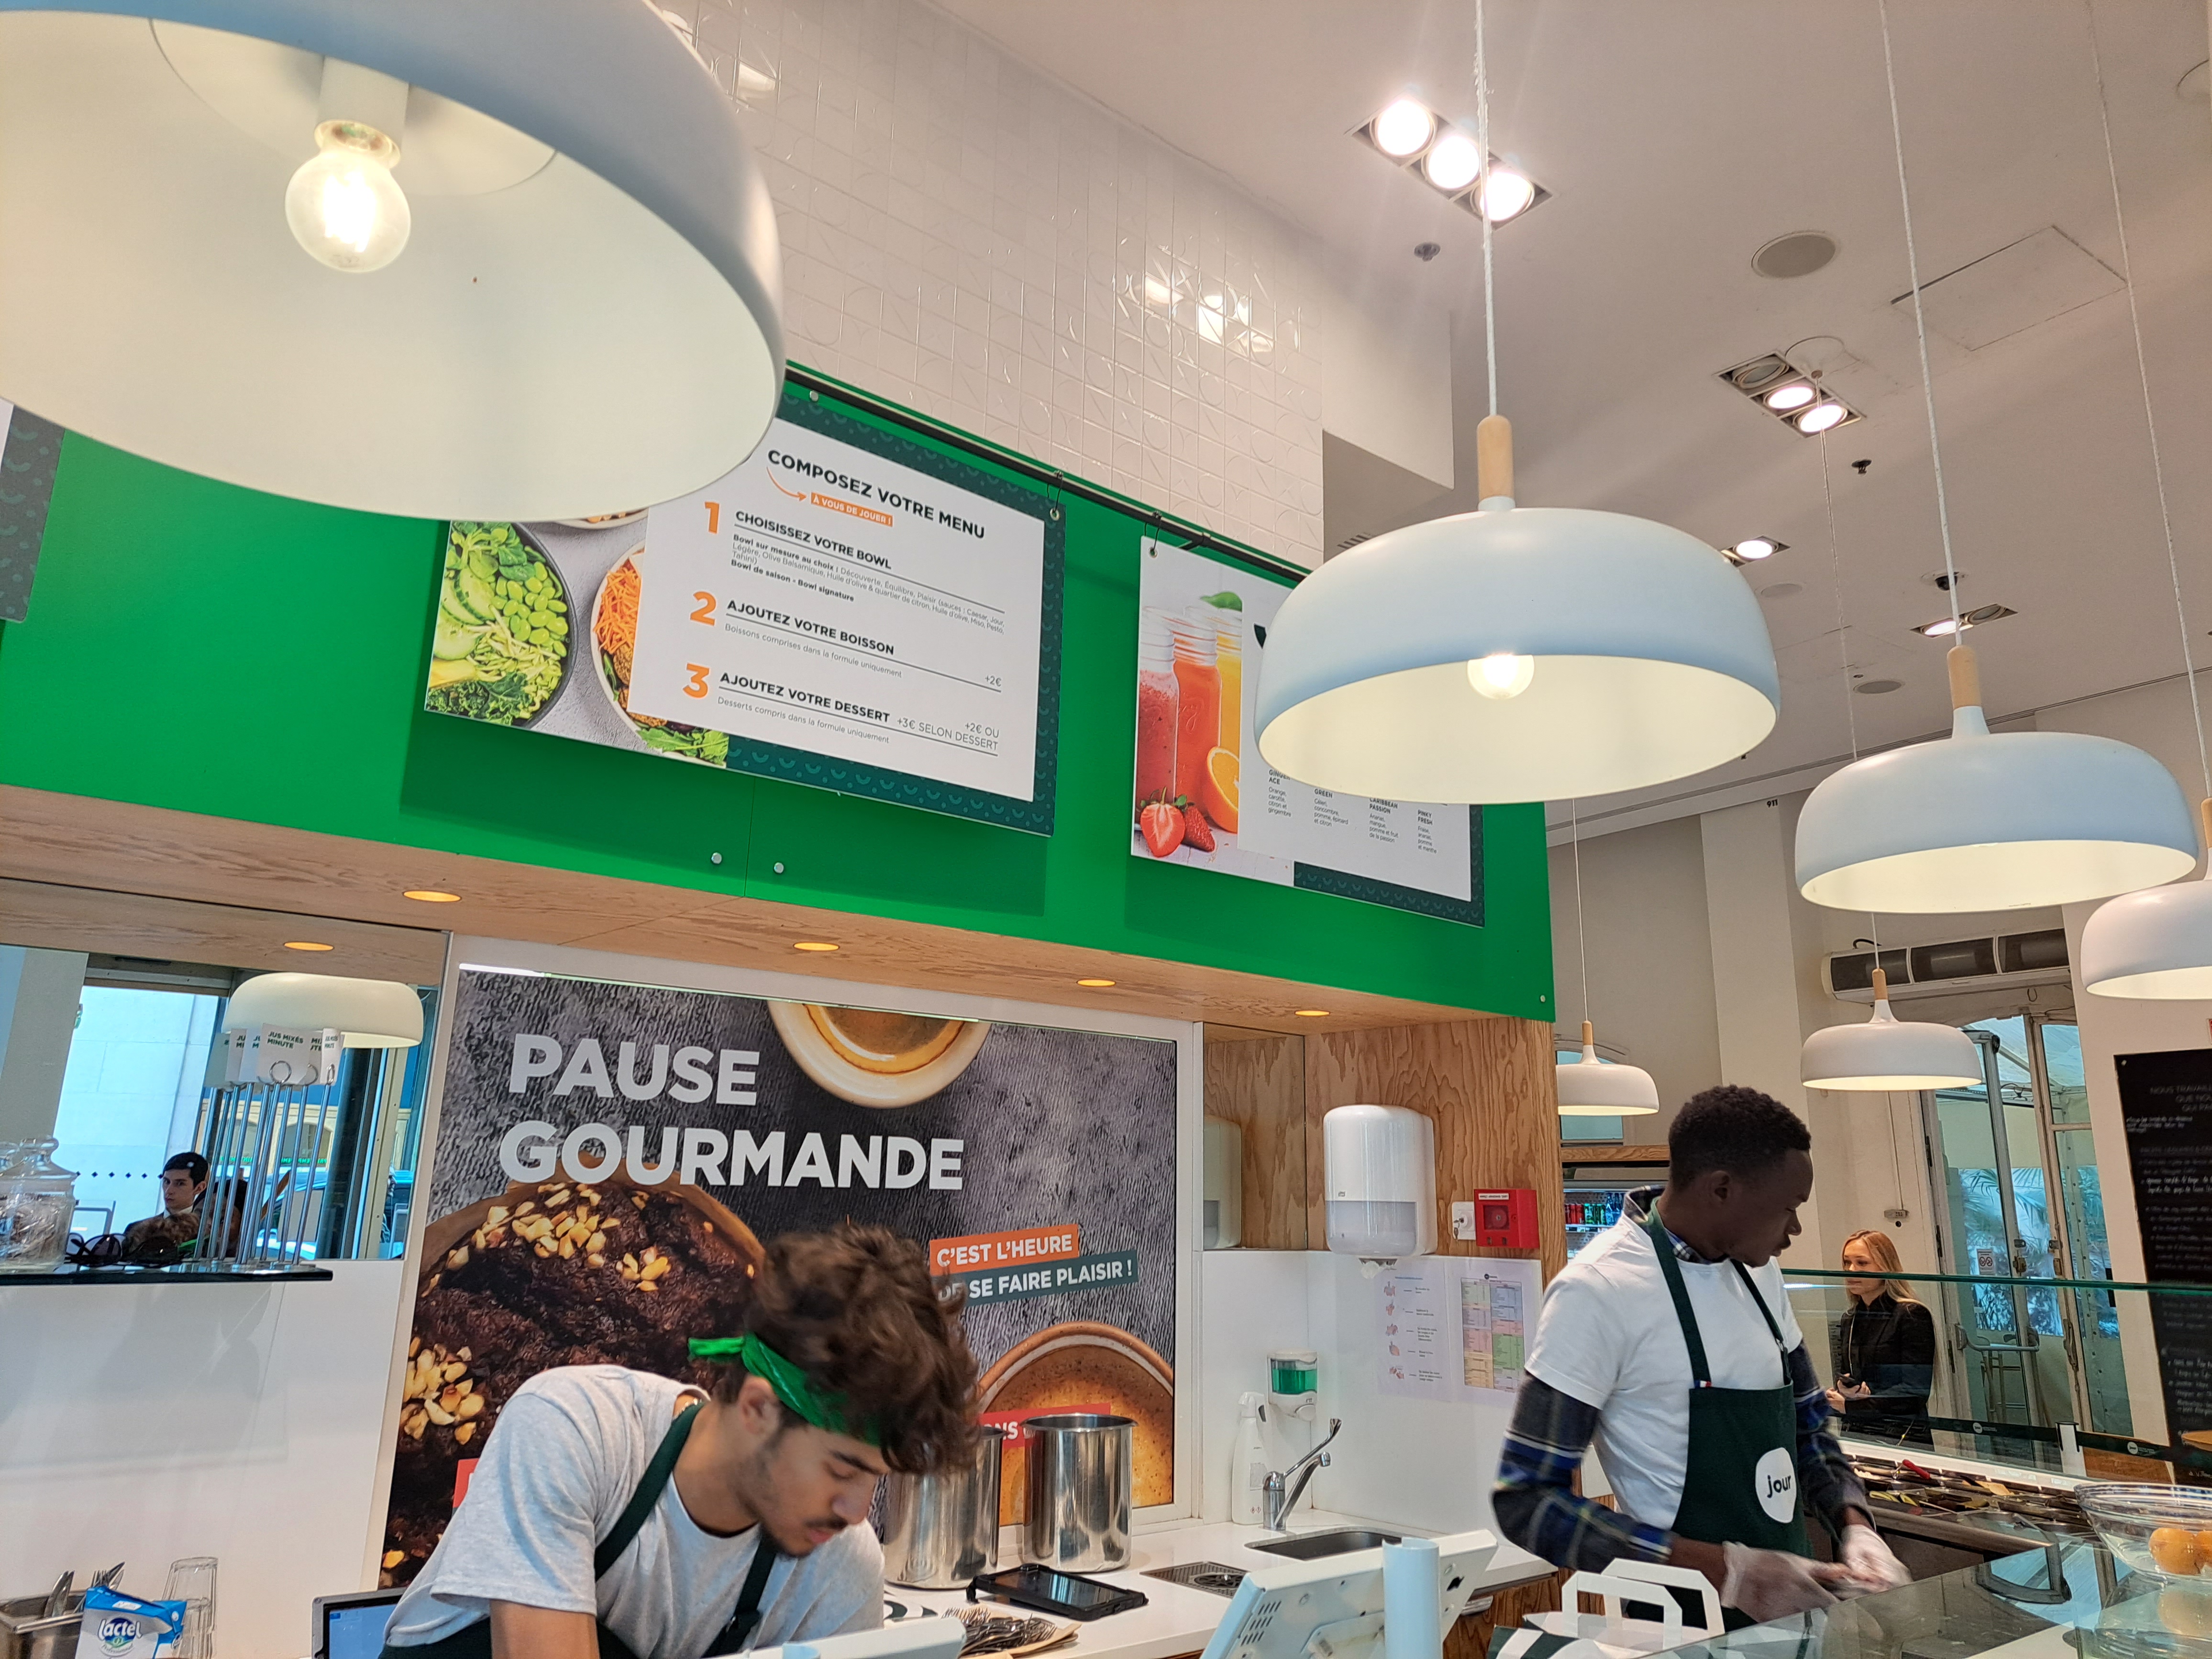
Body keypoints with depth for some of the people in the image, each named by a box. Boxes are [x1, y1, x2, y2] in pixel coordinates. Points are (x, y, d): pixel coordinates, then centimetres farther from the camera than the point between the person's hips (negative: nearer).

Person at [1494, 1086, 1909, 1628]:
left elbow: (1806, 1427, 14)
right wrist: (1724, 1570, -27)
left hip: (1792, 1604, 7)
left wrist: (1854, 1525, -6)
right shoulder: (1598, 1290, -23)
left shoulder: (1758, 1272, 1)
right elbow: (1526, 1501, -23)